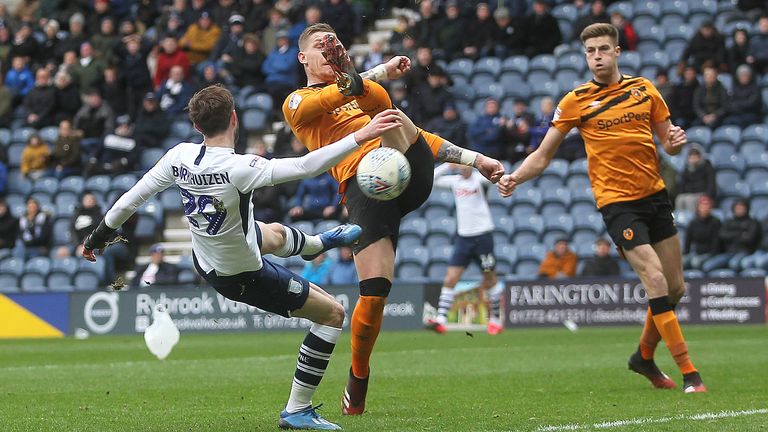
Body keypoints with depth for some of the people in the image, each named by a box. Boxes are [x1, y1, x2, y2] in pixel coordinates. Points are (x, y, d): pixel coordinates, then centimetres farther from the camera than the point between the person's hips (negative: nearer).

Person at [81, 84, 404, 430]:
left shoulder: (180, 156, -17)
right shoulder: (238, 168, -37)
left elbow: (132, 198, -8)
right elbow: (304, 167, -44)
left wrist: (99, 235, 8)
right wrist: (359, 137, -42)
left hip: (204, 261, 7)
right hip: (243, 278, -7)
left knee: (274, 233, 36)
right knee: (332, 314, 6)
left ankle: (316, 244, 70)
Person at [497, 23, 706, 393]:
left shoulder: (644, 89, 8)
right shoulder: (576, 101, -1)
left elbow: (668, 142, 15)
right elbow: (543, 155, 3)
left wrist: (675, 141, -9)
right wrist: (514, 177, -14)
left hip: (655, 194, 4)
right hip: (617, 201, -4)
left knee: (675, 287, 7)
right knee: (656, 283, -17)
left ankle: (644, 356, 31)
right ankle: (689, 373, -14)